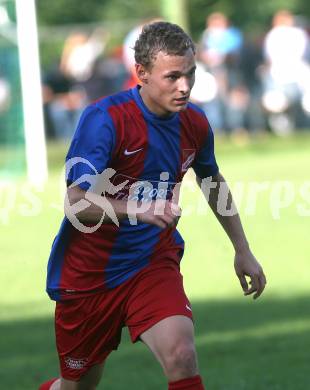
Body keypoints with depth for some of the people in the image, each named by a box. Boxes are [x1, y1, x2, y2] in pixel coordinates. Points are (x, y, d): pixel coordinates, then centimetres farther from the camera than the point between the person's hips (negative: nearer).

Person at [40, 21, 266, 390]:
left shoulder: (195, 123, -3)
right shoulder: (104, 118, -21)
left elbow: (213, 181, 18)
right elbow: (76, 203, -29)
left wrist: (242, 249, 19)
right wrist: (139, 210, -44)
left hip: (153, 265, 3)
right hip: (89, 273, -3)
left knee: (181, 355, -26)